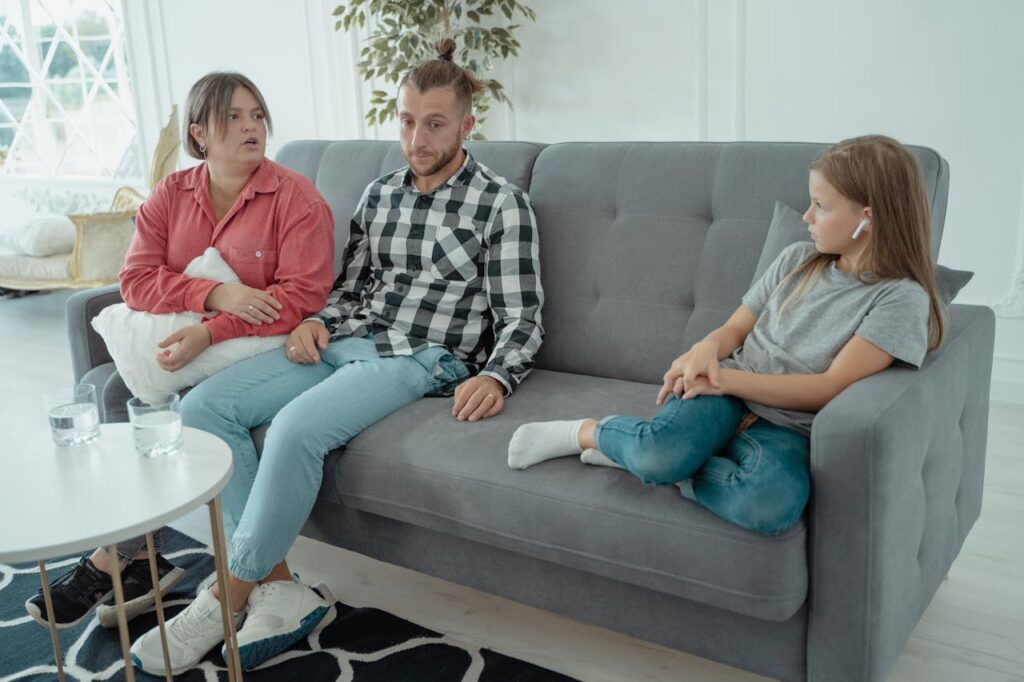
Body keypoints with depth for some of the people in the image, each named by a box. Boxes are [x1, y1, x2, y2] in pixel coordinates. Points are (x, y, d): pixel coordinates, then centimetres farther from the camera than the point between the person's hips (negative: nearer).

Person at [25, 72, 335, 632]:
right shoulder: (170, 195, 9)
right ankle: (141, 560, -10)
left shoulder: (296, 197, -6)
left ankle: (108, 564, -7)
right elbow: (136, 280, -1)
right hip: (175, 344, 5)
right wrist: (215, 295, -19)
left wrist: (210, 333, -24)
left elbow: (304, 293, -16)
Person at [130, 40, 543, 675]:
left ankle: (225, 600, -14)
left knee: (295, 427, -33)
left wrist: (496, 377, -24)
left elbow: (520, 319, -4)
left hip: (422, 358, -7)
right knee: (203, 406, -12)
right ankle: (280, 590, -16)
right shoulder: (380, 194, 18)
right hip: (345, 340, 7)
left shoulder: (502, 203, -1)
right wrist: (317, 322, 2)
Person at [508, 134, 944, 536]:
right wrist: (707, 349, -10)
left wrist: (727, 378, -16)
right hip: (727, 396, 2)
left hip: (784, 428, -2)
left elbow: (829, 388, -12)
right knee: (663, 448, -35)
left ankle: (640, 456, -17)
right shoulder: (798, 260, 12)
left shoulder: (901, 298, -5)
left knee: (774, 504, -39)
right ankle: (587, 431, -4)